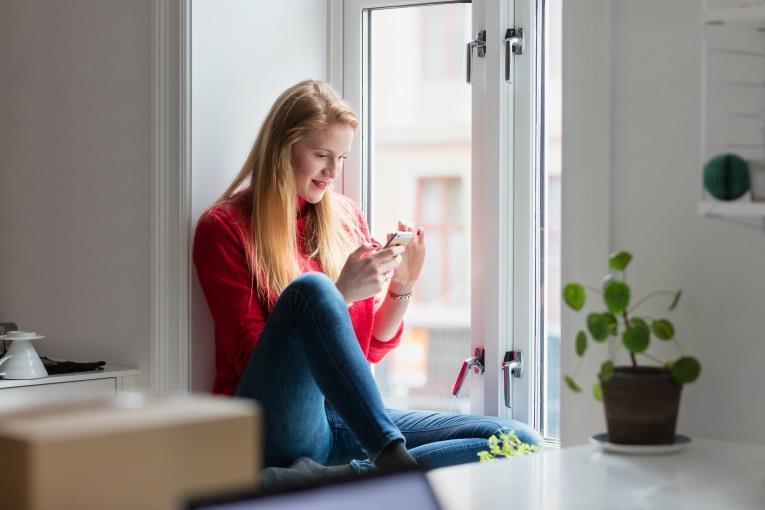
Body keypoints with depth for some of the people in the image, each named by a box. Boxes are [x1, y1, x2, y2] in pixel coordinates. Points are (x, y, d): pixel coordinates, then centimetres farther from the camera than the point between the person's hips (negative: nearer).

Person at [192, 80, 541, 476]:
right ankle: (394, 457, -34)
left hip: (344, 421, 5)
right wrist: (340, 295, -16)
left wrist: (402, 286, -1)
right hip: (272, 426, -5)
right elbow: (253, 355, -7)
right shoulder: (223, 228, 0)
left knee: (519, 441, -13)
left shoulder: (347, 217, 14)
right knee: (311, 286, -32)